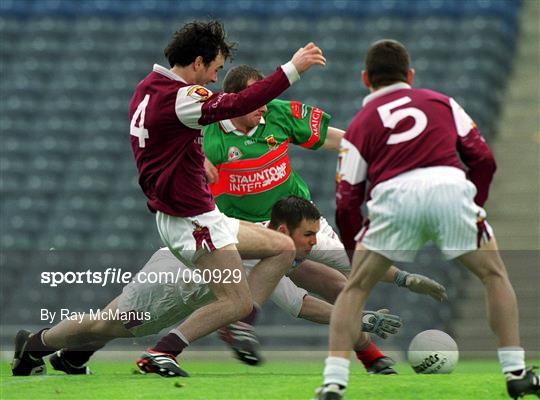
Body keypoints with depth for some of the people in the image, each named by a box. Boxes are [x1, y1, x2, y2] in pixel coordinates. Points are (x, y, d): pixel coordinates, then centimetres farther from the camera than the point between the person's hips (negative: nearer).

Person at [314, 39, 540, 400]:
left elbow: (347, 203, 19)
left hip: (393, 195, 0)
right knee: (495, 276, 21)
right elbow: (483, 159, 18)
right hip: (450, 185, 0)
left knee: (355, 289, 17)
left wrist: (358, 252, 31)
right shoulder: (442, 102, 28)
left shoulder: (360, 124, 26)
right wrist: (474, 208, 31)